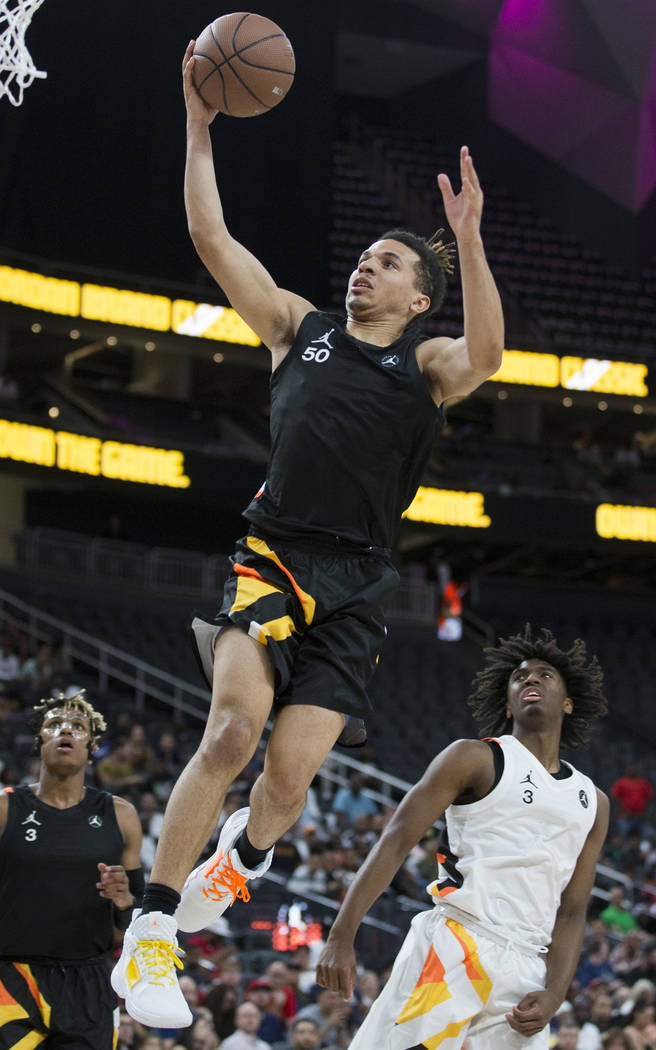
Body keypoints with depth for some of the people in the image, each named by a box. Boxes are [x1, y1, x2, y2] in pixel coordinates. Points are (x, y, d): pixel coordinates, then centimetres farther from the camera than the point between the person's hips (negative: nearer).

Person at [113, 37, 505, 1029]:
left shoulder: (425, 361, 8)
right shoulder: (300, 327, 15)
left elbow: (483, 359, -16)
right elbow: (211, 237, 13)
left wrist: (468, 240, -28)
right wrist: (200, 127, 7)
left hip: (353, 584, 0)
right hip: (272, 555, 0)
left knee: (291, 773, -8)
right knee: (233, 728, -24)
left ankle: (239, 856, 30)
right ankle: (148, 937, -20)